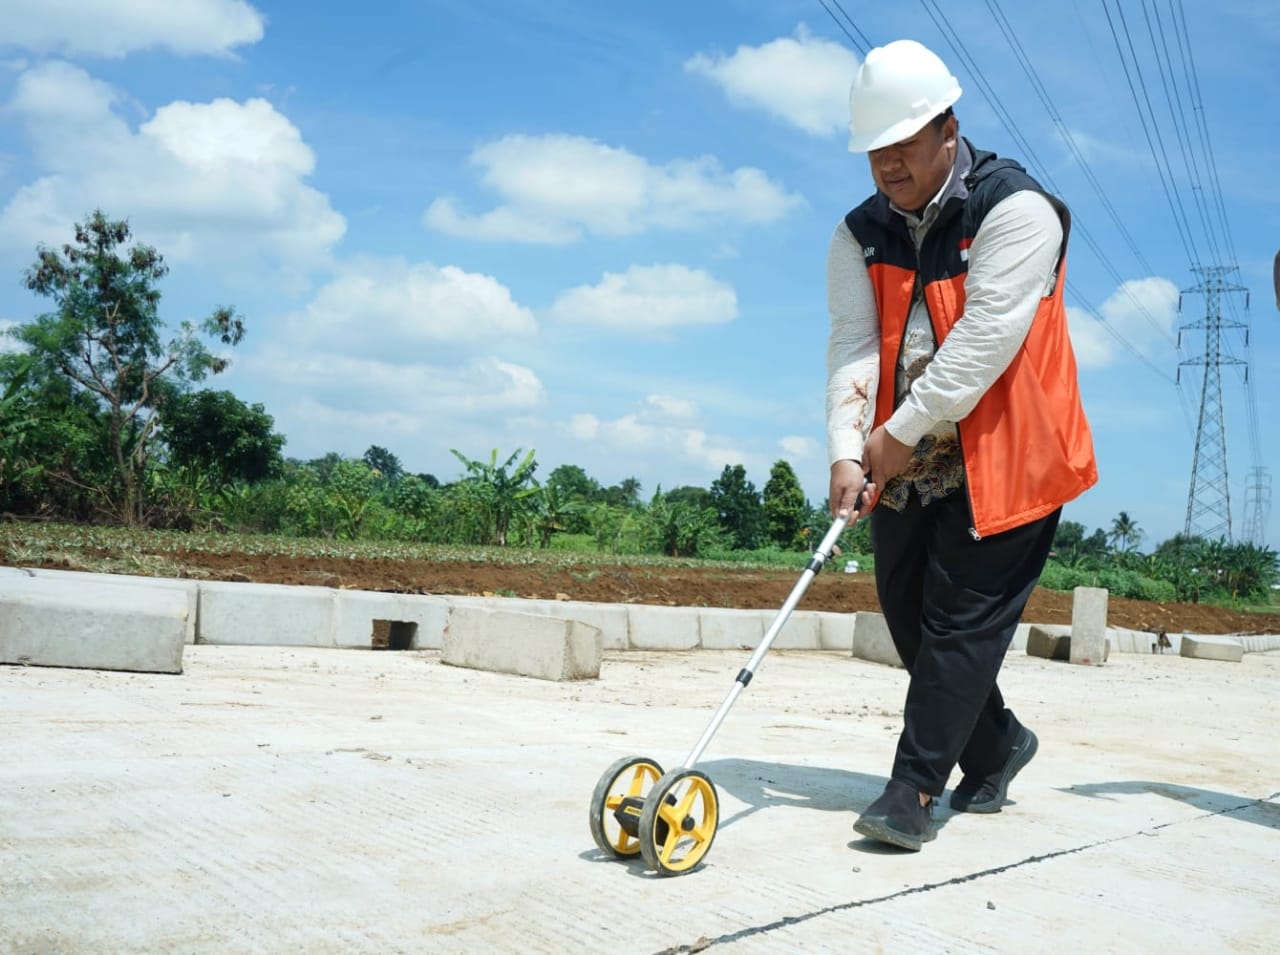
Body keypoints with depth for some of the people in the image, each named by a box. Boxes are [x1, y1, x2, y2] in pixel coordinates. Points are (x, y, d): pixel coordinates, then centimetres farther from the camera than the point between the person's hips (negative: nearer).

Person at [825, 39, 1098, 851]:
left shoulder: (1016, 210, -13)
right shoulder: (862, 235, 5)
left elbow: (983, 342, -22)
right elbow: (854, 346, -6)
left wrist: (902, 430, -19)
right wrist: (849, 451, -18)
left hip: (1003, 462, -7)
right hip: (906, 469, 7)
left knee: (963, 621, -6)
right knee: (910, 619, 12)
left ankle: (914, 790, 2)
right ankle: (997, 741, 33)